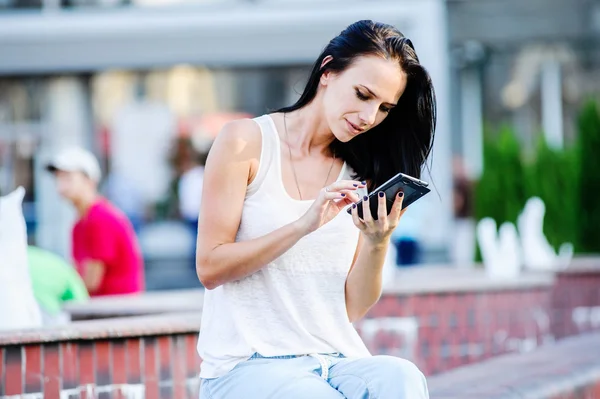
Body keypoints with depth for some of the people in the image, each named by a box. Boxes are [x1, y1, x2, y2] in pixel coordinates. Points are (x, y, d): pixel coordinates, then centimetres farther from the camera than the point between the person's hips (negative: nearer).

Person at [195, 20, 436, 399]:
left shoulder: (362, 173, 12)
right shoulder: (247, 142, 1)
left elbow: (354, 308, 7)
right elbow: (209, 267, -6)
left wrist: (377, 243, -12)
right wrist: (304, 225, -17)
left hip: (337, 362, 4)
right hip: (247, 364, -3)